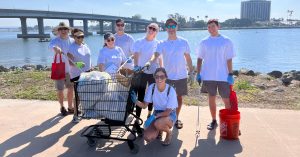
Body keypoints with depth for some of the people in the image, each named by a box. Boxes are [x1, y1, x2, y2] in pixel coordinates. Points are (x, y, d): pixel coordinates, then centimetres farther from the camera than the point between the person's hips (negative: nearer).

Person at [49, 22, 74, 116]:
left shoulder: (72, 41, 4)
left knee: (71, 88, 12)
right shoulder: (56, 41, -8)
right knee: (60, 90, 7)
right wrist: (55, 48, -54)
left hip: (70, 69, 3)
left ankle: (70, 107, 28)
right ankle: (62, 107, 27)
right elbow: (51, 45, -32)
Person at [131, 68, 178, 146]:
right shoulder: (151, 87, -12)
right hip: (156, 114, 3)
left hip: (169, 115, -3)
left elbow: (168, 111, -20)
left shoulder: (171, 90, -22)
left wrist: (154, 116, -32)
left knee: (158, 123, -37)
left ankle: (169, 132, -1)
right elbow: (144, 105, -9)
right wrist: (135, 101, -29)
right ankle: (159, 129, 17)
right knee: (147, 137, -18)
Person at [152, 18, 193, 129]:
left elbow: (187, 57, 8)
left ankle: (176, 119, 27)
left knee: (179, 97, 11)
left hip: (181, 75, 1)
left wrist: (191, 70, 6)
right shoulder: (162, 44, -2)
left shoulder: (183, 42, 1)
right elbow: (156, 55, -17)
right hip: (167, 76, -1)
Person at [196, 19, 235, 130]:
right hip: (208, 76, 2)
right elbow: (200, 59, 8)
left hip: (223, 76, -2)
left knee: (227, 101, 0)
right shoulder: (204, 42, 5)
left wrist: (230, 74, -7)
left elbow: (229, 59, -2)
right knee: (211, 99, 11)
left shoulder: (226, 41, -1)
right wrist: (198, 74, 1)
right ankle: (213, 121, 25)